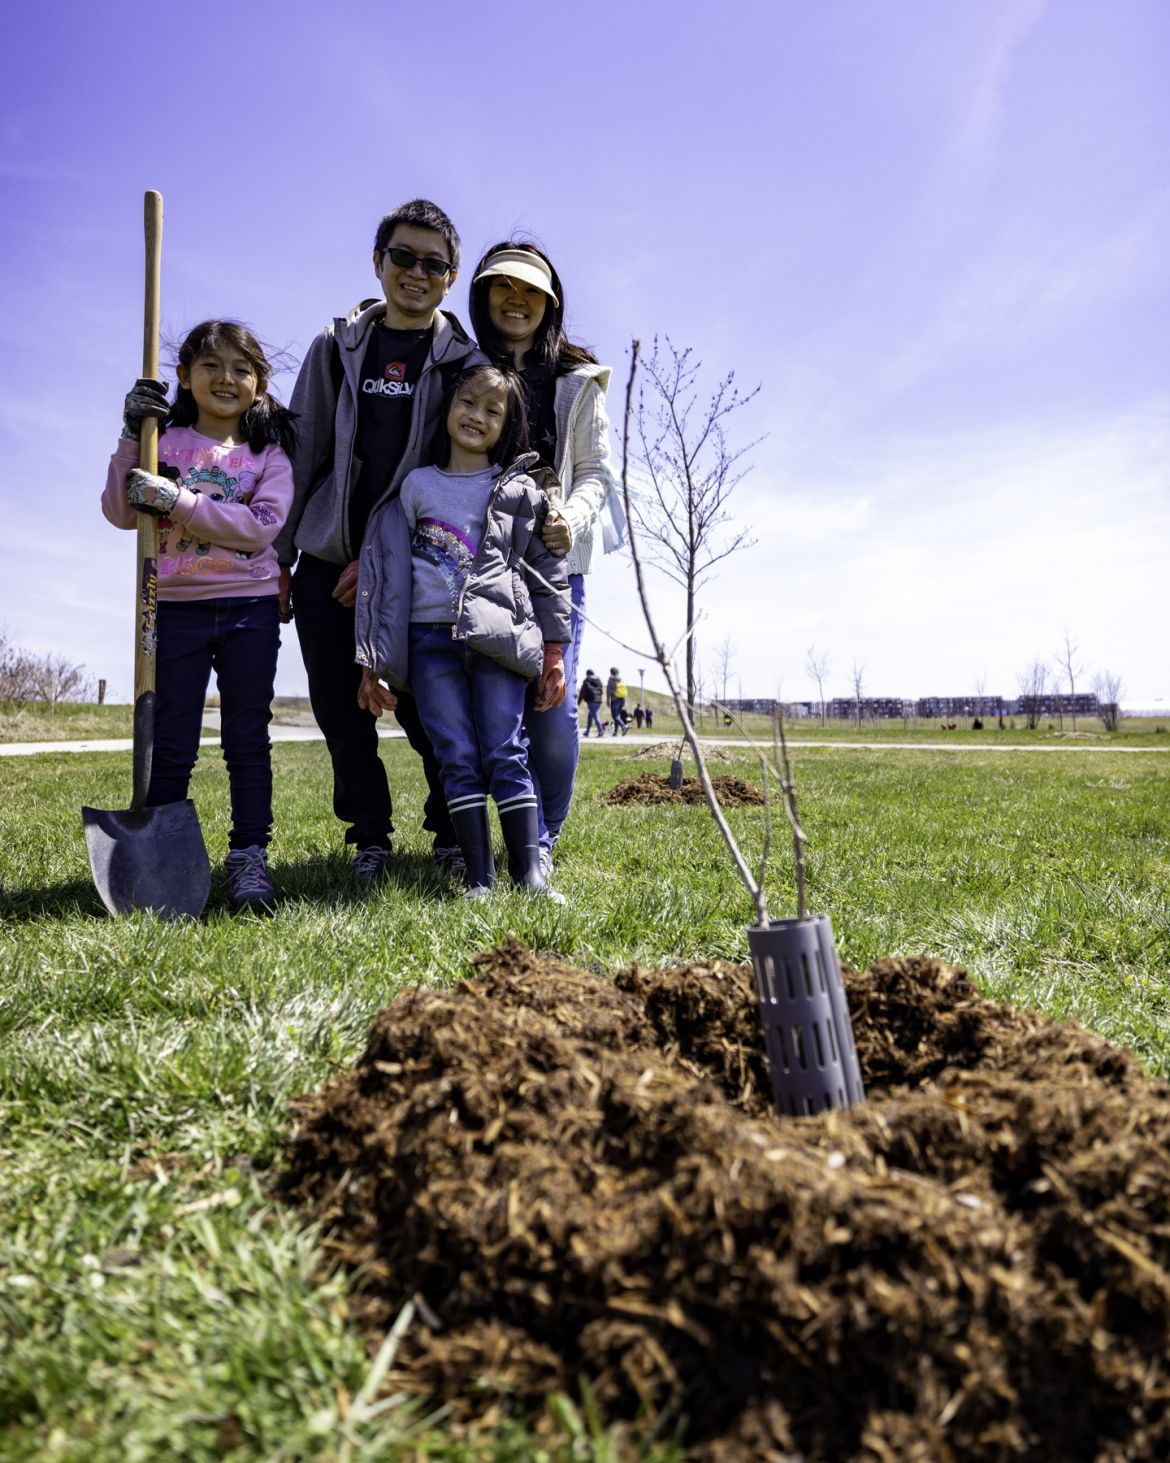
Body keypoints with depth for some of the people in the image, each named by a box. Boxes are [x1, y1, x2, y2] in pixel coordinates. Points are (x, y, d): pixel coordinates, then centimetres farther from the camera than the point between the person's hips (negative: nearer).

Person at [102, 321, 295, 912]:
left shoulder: (269, 451, 5)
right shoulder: (163, 440, 8)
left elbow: (262, 526, -11)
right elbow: (121, 513, -1)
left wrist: (175, 500, -17)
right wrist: (132, 438, -9)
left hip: (249, 605, 0)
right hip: (176, 607, 1)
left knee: (248, 737, 2)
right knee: (171, 742, 3)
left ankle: (249, 857, 10)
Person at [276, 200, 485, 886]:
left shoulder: (466, 361, 3)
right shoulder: (337, 346, 11)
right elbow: (303, 453, 11)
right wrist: (280, 552, 5)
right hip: (327, 559, 3)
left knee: (425, 708, -4)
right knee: (341, 710, 4)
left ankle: (453, 836, 14)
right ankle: (371, 838, 18)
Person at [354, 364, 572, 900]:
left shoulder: (519, 492, 12)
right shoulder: (414, 488, 13)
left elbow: (549, 572, 12)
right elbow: (385, 573, 10)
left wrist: (554, 656, 6)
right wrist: (373, 663, 5)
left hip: (497, 637, -1)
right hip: (430, 639, 1)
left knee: (506, 754, -6)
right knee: (457, 759, -3)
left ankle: (531, 875, -3)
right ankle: (479, 880, 1)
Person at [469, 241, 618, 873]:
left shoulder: (577, 380, 13)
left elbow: (596, 470, 8)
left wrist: (572, 519, -12)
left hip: (555, 559, -1)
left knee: (551, 700, -9)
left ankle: (545, 837, 7)